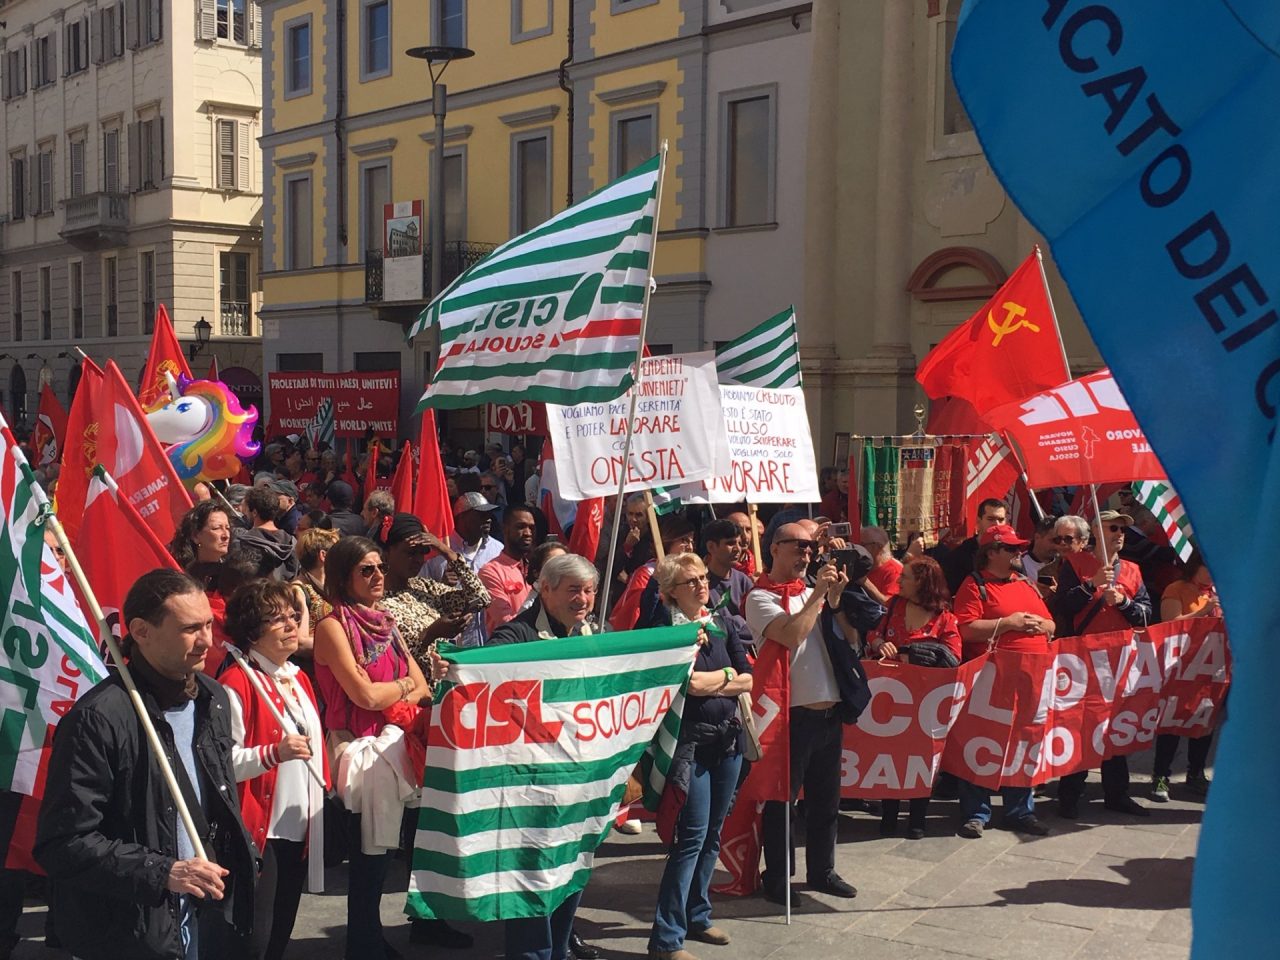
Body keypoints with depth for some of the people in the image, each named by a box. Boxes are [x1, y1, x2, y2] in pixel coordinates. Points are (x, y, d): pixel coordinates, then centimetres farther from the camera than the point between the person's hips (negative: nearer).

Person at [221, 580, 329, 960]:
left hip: (299, 829, 8)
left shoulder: (298, 679, 13)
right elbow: (223, 762, -20)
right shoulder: (237, 683, -12)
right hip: (259, 830, -8)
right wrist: (274, 753, -32)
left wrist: (324, 785, 18)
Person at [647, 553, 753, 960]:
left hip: (728, 736, 6)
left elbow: (748, 679, 3)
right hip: (691, 739, -6)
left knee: (713, 834, 13)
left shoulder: (722, 623, 9)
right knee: (692, 835, -9)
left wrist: (710, 684, -10)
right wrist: (727, 674, -3)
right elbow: (692, 683, -19)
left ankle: (696, 917, 27)